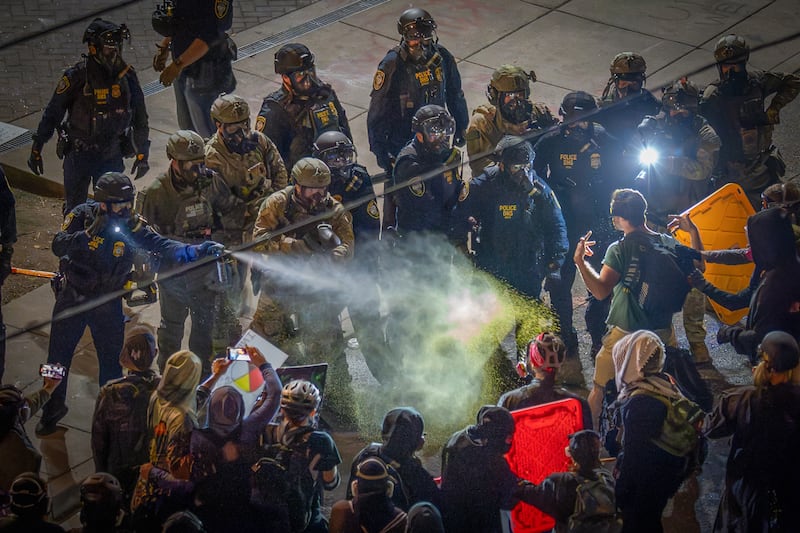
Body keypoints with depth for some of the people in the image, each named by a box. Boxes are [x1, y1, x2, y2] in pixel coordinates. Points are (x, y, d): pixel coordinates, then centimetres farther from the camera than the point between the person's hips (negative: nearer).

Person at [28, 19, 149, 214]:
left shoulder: (127, 75, -3)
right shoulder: (77, 76, -13)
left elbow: (140, 118, 8)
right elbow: (52, 113, -6)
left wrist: (143, 153, 10)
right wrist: (36, 149, -3)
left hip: (112, 156, 3)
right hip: (79, 154, -3)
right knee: (75, 211, 7)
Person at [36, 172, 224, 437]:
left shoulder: (132, 225, -13)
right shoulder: (82, 215, -15)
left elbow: (162, 246, -23)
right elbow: (58, 246, -25)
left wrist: (197, 251, -39)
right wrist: (89, 233, -39)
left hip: (108, 303, 0)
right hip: (71, 298, 0)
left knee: (111, 361, 5)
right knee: (58, 357, 11)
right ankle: (53, 409, 32)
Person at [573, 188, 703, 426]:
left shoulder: (619, 250, -16)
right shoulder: (669, 243, -2)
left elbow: (601, 291, -24)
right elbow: (698, 266, 12)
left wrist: (579, 260, -20)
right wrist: (693, 232, 18)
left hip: (626, 334, -5)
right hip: (663, 333, 5)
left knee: (599, 391, 8)